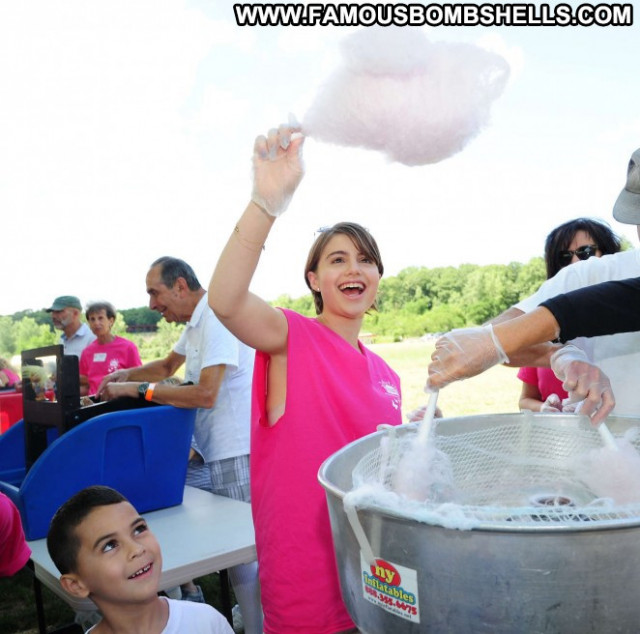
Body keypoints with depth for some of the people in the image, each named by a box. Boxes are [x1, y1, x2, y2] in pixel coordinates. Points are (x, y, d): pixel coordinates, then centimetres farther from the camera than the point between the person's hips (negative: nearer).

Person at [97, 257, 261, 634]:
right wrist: (126, 374, 14)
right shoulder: (197, 322, 14)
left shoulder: (217, 318, -18)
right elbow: (169, 365, 30)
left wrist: (138, 389, -18)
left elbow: (206, 394, -26)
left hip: (237, 449, -10)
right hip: (224, 446, 10)